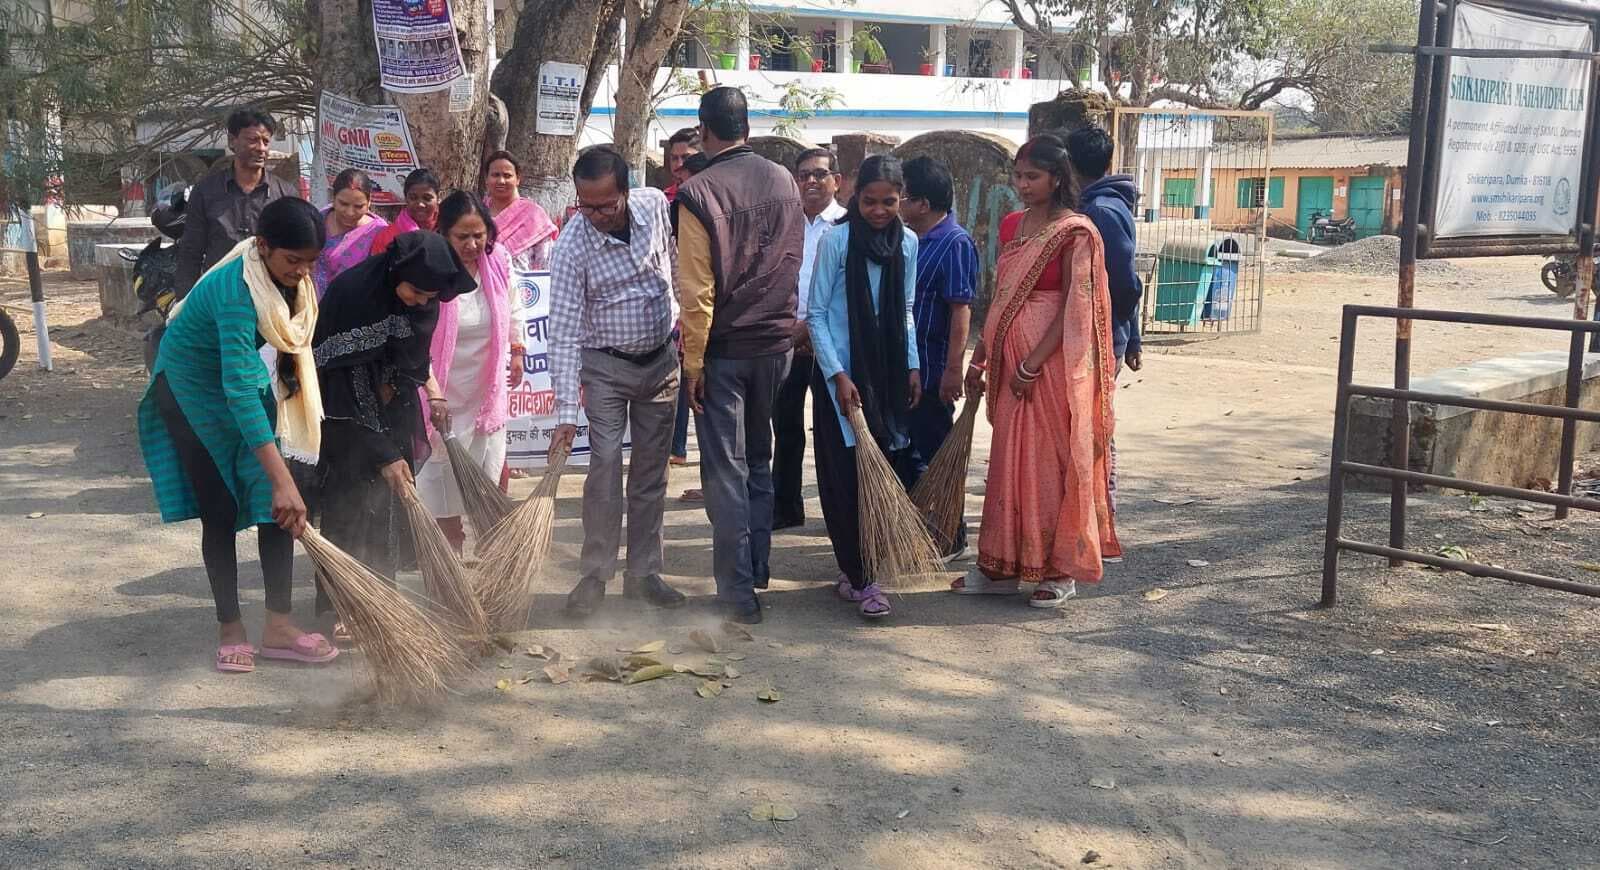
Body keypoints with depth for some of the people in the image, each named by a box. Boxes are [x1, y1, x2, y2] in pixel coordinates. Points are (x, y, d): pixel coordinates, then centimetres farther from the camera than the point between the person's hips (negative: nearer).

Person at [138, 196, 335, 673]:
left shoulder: (285, 275, -12)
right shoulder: (237, 290, -36)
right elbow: (238, 389, -43)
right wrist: (281, 479, -49)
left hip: (243, 381, 7)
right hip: (190, 389, -7)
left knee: (276, 506, -3)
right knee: (220, 512, -5)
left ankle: (278, 627, 1)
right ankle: (230, 630, 8)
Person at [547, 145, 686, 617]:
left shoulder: (656, 204, -11)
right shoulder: (571, 246, -22)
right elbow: (564, 332, -23)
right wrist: (566, 413, -27)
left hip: (662, 358, 4)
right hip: (605, 365, -4)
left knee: (652, 472, 7)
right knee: (605, 466, -12)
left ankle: (644, 573, 14)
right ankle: (595, 575, -2)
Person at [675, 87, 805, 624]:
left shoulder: (698, 194, -14)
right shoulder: (783, 181, 2)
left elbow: (697, 291, -16)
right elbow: (795, 265, 9)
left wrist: (693, 363, -10)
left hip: (724, 348, -5)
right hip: (777, 342, 5)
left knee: (726, 472, 1)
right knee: (760, 464, 19)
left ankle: (738, 590, 2)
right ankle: (757, 568, 28)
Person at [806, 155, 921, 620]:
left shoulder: (907, 242, 4)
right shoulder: (836, 240, -10)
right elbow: (816, 314, -9)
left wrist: (913, 366, 8)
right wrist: (838, 375, -14)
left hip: (888, 371, 5)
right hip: (841, 372, -5)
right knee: (848, 473, -5)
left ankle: (855, 567, 20)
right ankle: (859, 576, -1)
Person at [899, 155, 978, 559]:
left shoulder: (954, 244, -15)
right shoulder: (915, 240, 12)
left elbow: (961, 310, -19)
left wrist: (952, 368, -23)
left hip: (932, 369, -9)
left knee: (934, 452, 1)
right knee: (906, 449, 15)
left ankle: (951, 537, 13)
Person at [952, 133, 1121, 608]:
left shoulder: (1074, 232, -10)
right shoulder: (1011, 226, 11)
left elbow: (1074, 310, -14)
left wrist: (1033, 365, -18)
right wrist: (980, 358, 11)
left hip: (1053, 361, -7)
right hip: (1010, 359, 7)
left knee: (1051, 462, 0)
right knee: (1009, 461, 11)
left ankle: (1059, 570, 12)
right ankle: (1006, 565, 20)